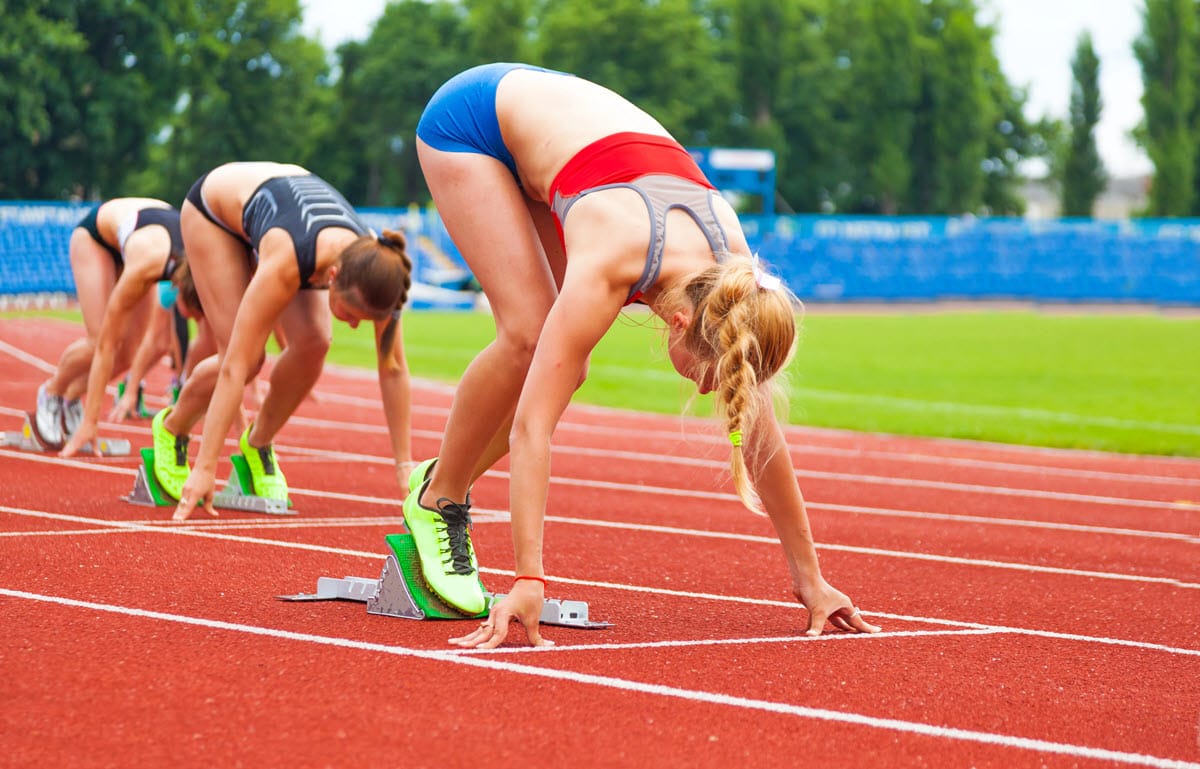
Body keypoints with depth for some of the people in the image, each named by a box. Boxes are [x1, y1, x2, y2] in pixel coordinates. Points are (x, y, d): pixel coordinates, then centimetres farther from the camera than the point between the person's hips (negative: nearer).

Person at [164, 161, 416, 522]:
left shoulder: (374, 265, -32)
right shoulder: (287, 261, -45)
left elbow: (393, 367, -22)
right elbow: (235, 367, -43)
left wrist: (405, 465, -21)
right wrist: (204, 469, -44)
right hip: (215, 204, -4)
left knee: (314, 342, -18)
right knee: (248, 357, -18)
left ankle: (259, 443, 6)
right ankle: (171, 427, 10)